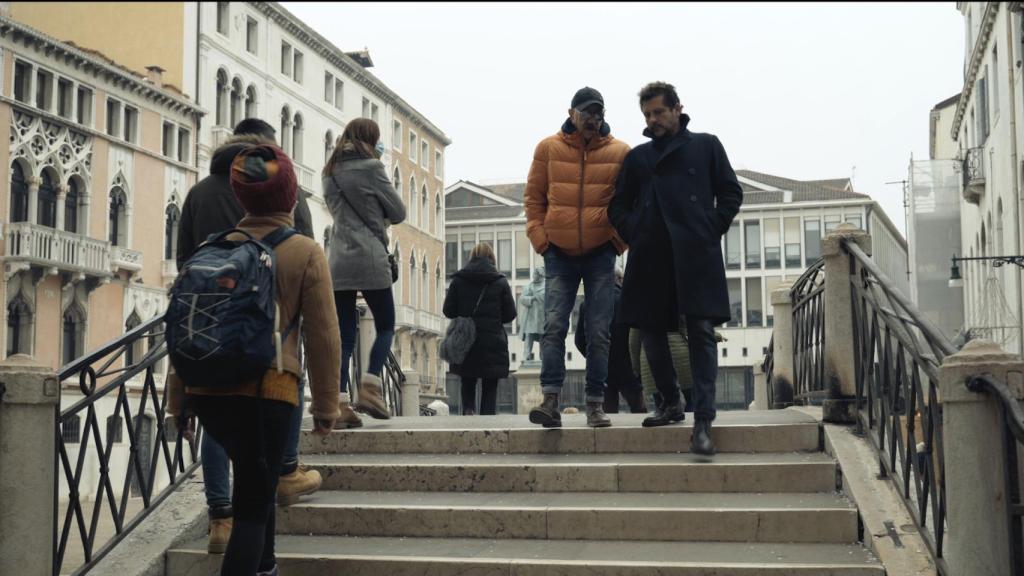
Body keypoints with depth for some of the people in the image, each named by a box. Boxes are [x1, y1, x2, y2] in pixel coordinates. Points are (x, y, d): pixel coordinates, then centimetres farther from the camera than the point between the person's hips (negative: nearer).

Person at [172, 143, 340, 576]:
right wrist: (326, 407, 5)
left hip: (208, 392, 5)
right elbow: (323, 336, -5)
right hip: (266, 390, -5)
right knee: (252, 507, 3)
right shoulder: (306, 253, -4)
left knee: (255, 475, 29)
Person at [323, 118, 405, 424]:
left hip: (337, 262, 5)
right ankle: (369, 388, -6)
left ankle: (340, 403, -1)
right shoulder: (370, 167, -4)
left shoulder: (331, 172, 14)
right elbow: (398, 212, 1)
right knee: (385, 326, 9)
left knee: (344, 334, 5)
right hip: (370, 260, -5)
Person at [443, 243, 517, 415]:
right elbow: (510, 315, 1)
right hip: (493, 342, -1)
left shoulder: (458, 281, 1)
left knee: (467, 382, 16)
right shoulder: (500, 282, -1)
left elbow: (448, 311, 1)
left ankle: (468, 409, -7)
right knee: (490, 387, 6)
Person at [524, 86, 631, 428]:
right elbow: (533, 197, 8)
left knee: (599, 332, 2)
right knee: (554, 326, -8)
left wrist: (619, 241, -2)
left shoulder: (620, 153, 3)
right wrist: (540, 239, -2)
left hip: (601, 253, 0)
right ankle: (551, 401, -10)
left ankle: (595, 404, 7)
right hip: (559, 253, 0)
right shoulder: (548, 149, 4)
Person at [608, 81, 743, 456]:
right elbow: (618, 205, 21)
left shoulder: (706, 146, 14)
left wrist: (712, 230, -1)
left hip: (695, 255, -3)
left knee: (702, 332, -10)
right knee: (650, 330, 4)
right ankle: (670, 401, 25)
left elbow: (731, 193, 11)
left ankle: (703, 422, -14)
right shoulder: (637, 157, 20)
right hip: (650, 257, 3)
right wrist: (633, 233, 4)